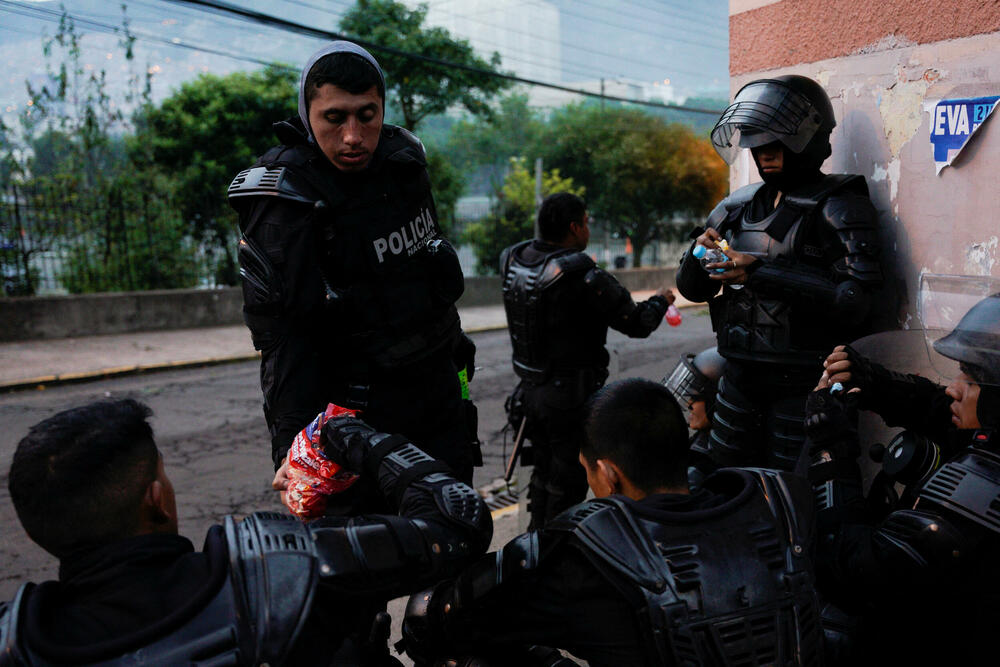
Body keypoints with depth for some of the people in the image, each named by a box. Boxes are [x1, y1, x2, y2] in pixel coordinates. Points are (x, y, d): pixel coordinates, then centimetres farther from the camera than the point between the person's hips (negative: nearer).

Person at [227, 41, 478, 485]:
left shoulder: (404, 157, 1)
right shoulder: (285, 203, -19)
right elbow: (280, 335, -24)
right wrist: (293, 444, -32)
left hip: (440, 394, 6)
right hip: (360, 411, -6)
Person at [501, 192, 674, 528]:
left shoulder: (513, 263, -2)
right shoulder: (583, 277, -23)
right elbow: (636, 324, -15)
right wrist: (660, 301, 6)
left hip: (529, 389, 7)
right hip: (570, 398, -7)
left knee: (543, 472, 23)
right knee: (567, 484, 9)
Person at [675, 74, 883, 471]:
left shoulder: (839, 208, -8)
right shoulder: (740, 206, 10)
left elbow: (854, 300, -21)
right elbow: (692, 289, 14)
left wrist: (762, 274, -22)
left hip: (803, 383, -6)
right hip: (741, 377, 6)